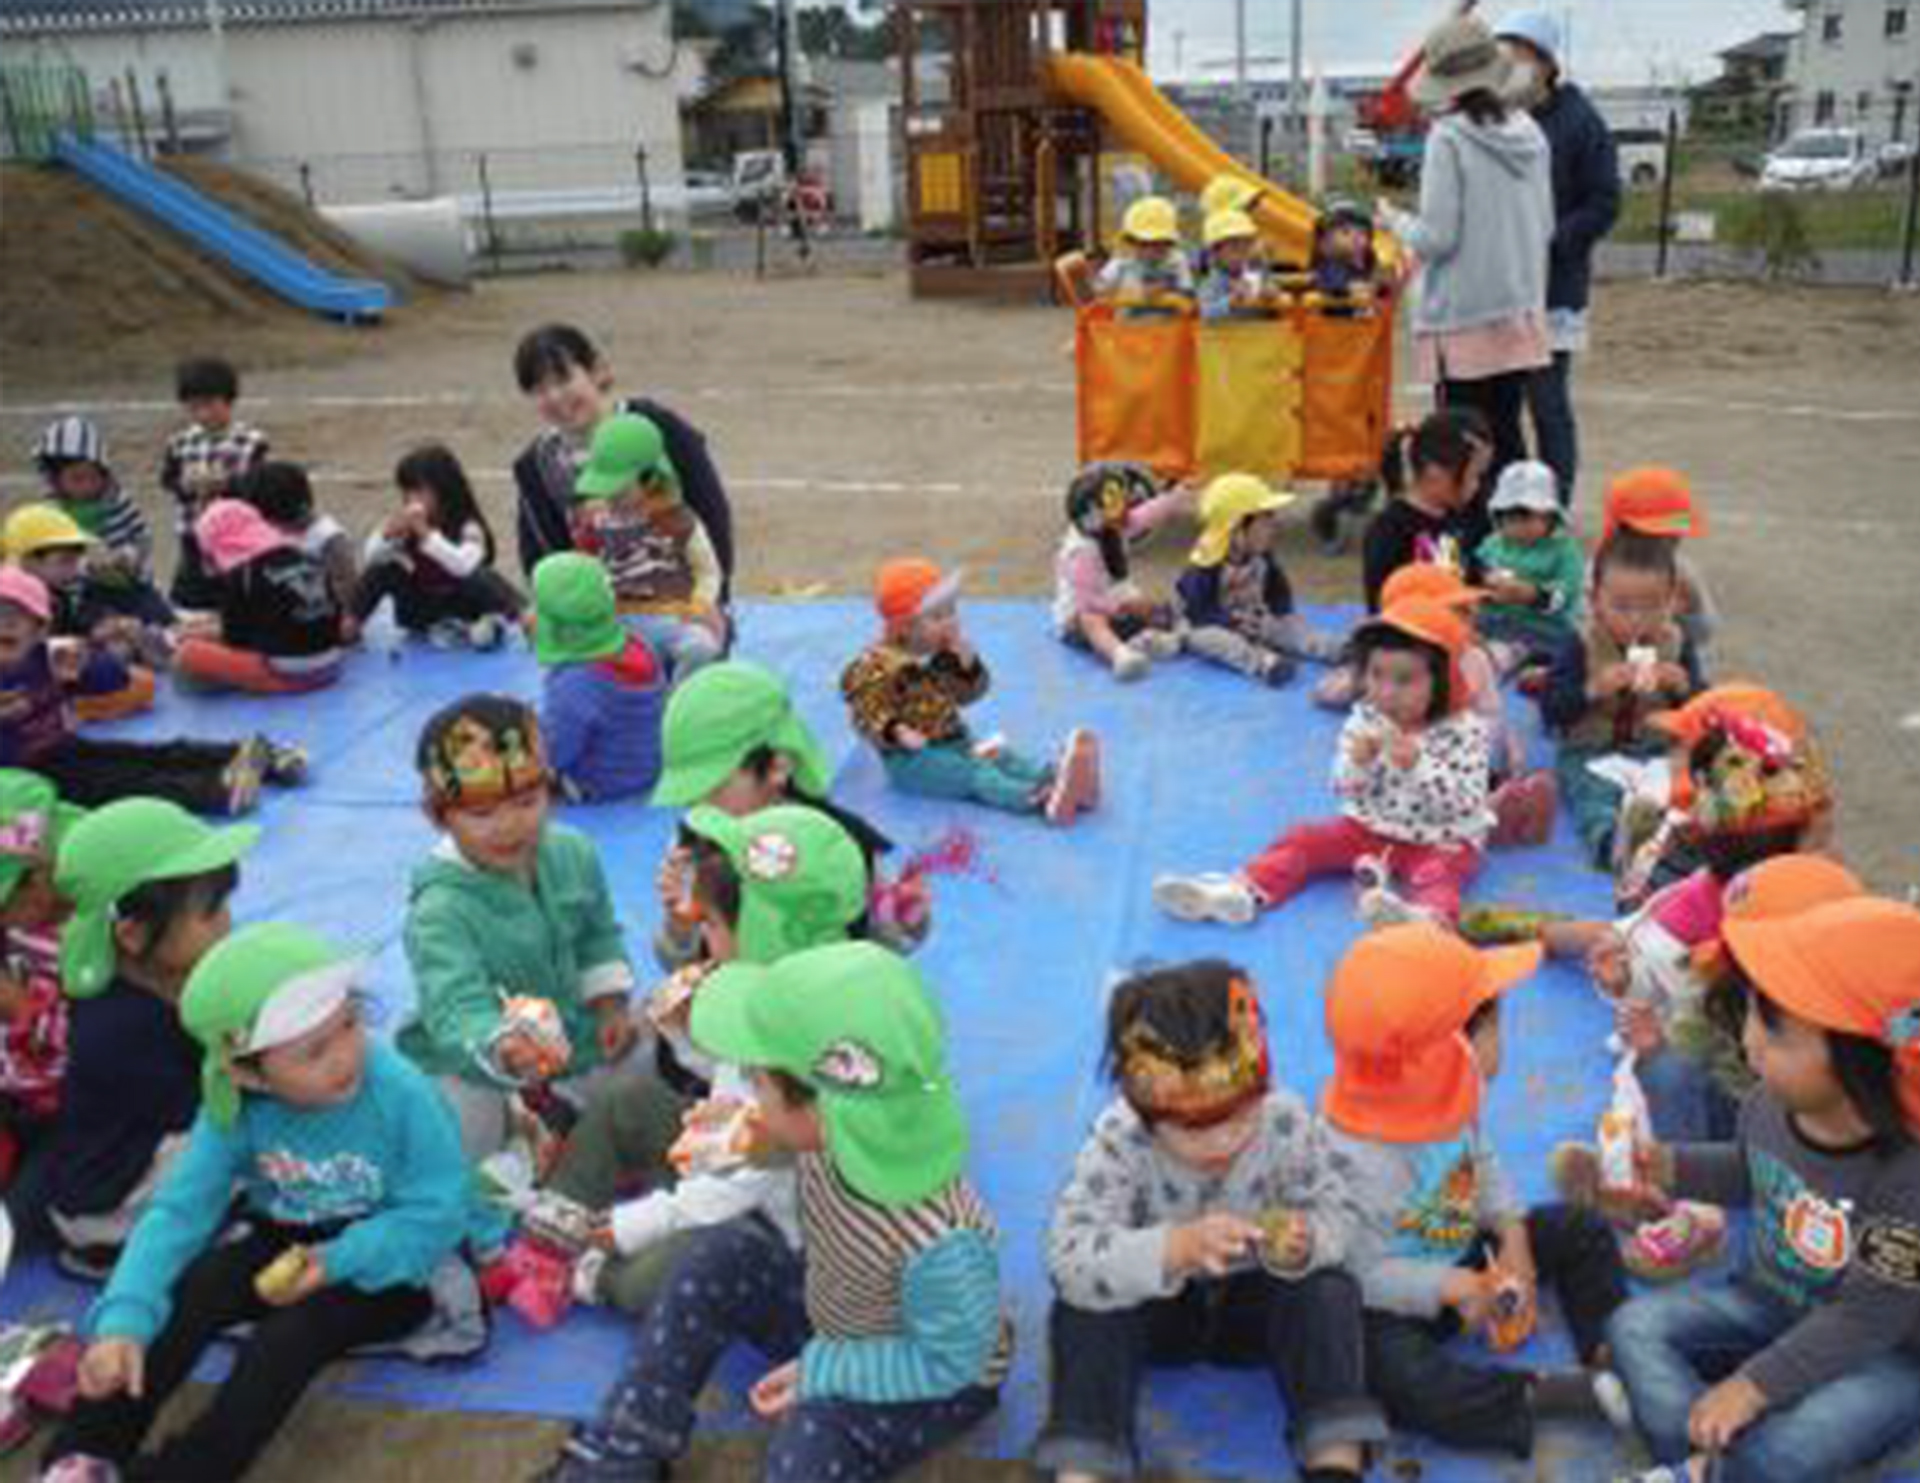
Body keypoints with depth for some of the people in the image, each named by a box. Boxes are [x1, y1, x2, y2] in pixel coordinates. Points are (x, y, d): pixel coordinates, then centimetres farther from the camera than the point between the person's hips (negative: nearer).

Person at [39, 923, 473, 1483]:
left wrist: (337, 1262, -32)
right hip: (285, 1241, 4)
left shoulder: (402, 1094, -27)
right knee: (185, 1297, -20)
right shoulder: (235, 1112, -16)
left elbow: (438, 1215, -22)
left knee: (291, 1334, -29)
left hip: (387, 1260, -4)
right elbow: (178, 1209, -20)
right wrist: (123, 1320, -34)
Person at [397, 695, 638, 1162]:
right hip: (466, 1066, -5)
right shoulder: (439, 911, -28)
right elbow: (458, 1010, -41)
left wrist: (611, 1004, 1)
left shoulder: (575, 854, -7)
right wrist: (501, 1049, -61)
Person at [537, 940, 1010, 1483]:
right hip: (830, 1314, 7)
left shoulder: (941, 1245, -43)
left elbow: (951, 1362, -26)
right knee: (721, 1255, -10)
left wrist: (818, 1372, -24)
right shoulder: (836, 1132, -25)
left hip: (937, 1377, -6)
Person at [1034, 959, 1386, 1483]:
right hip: (1155, 1307, -1)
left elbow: (1333, 1213, -10)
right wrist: (1177, 1248, -54)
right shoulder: (1118, 1145, -30)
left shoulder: (1287, 1124, -23)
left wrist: (1306, 1241, -36)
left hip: (1252, 1301, 2)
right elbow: (1069, 1259, -39)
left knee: (1330, 1292, -25)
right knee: (1081, 1310, -29)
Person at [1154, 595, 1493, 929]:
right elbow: (1343, 790, -4)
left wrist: (1417, 766, -35)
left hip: (1439, 841, -5)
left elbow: (1462, 804, -23)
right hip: (1368, 827, 5)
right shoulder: (1364, 720, -3)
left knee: (1441, 869, -34)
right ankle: (1239, 893, -27)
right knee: (1304, 840, -9)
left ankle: (1429, 918, -67)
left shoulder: (1466, 733, -15)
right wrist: (1358, 762, -27)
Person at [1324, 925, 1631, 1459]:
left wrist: (1513, 1237, -7)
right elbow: (1366, 1272, -27)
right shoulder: (1355, 1158, -34)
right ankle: (1552, 1395, -29)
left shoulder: (1458, 1093, -10)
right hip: (1391, 1300, -8)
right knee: (1400, 1378, -35)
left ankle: (1612, 1360, -1)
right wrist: (1456, 1288, -31)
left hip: (1466, 1252, 8)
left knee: (1583, 1229, 6)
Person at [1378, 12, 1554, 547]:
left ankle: (1474, 548, 4)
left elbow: (1436, 238, -15)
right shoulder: (1529, 133, 5)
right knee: (1506, 434, 15)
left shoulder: (1449, 137, -13)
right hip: (1521, 309, 6)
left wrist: (1395, 221, 4)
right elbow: (1545, 227, 11)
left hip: (1465, 317, -6)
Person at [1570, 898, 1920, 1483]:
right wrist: (1666, 1167, -2)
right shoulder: (1770, 1102, -16)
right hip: (1768, 1303, 6)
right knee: (1635, 1326, -8)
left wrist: (1752, 1386, -25)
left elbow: (1863, 1323, -25)